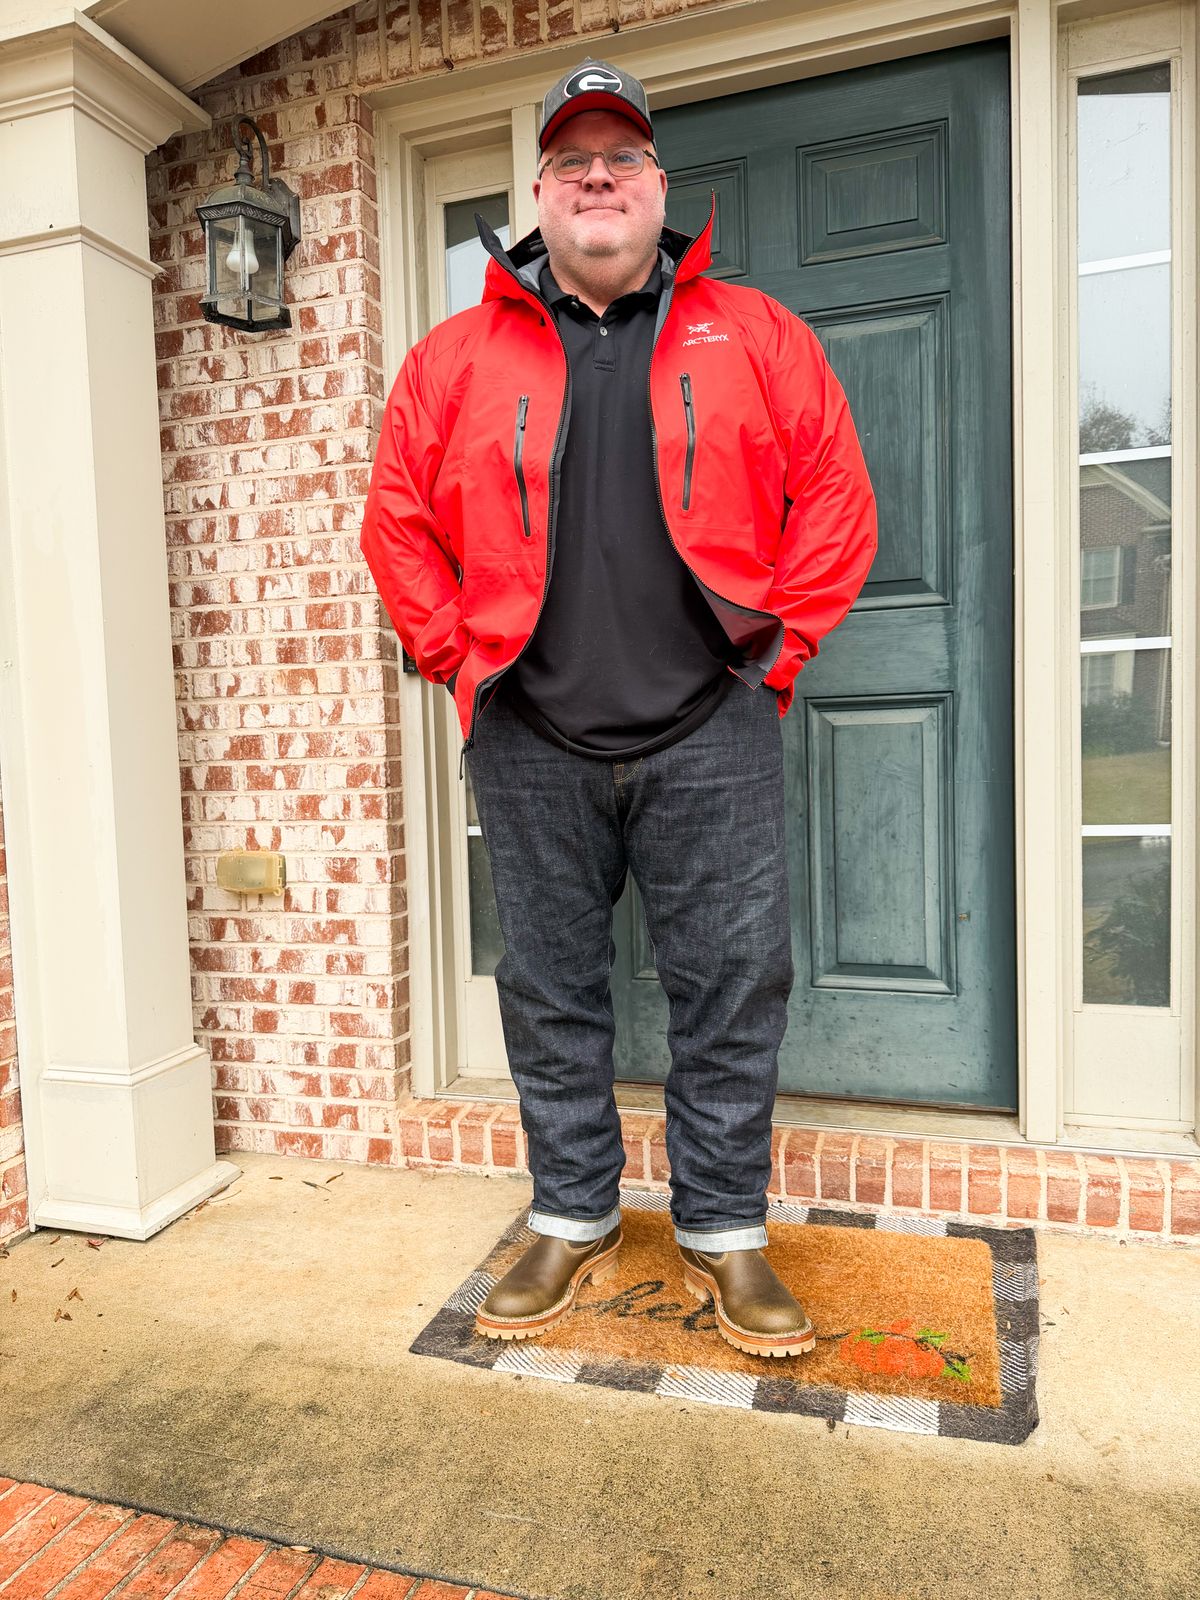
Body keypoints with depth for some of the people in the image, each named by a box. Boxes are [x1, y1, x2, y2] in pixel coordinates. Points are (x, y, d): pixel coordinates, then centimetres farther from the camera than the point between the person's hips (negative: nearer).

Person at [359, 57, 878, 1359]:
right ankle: (572, 1220, 29)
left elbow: (835, 495, 6)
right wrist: (458, 655, 2)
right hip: (530, 743, 1)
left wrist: (778, 645, -2)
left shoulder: (753, 335, 9)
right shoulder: (457, 356, 10)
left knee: (732, 987, 4)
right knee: (550, 993, 9)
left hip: (710, 731, 0)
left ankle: (723, 1233, 23)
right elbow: (398, 518, 11)